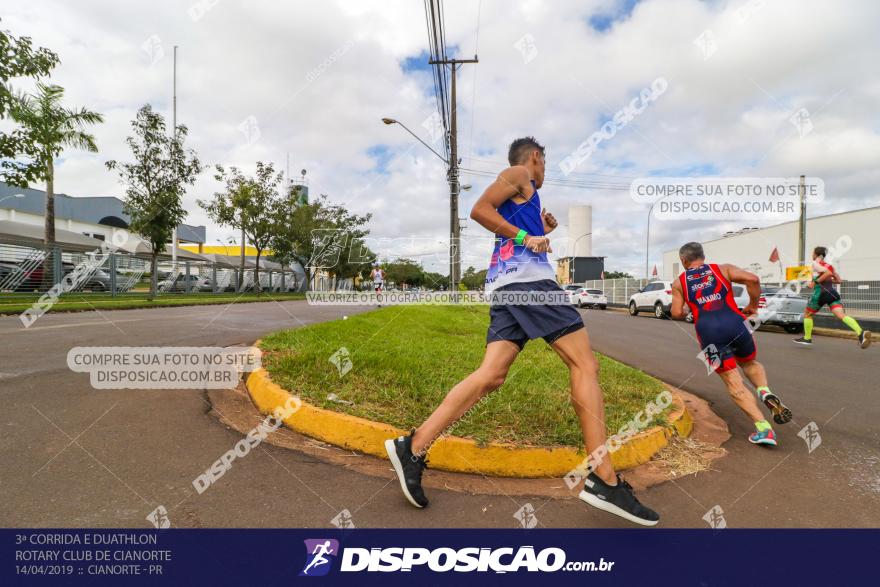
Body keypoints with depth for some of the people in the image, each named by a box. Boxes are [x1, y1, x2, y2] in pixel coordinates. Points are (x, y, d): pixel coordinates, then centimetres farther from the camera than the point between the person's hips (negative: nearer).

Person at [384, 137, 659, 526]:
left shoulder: (521, 192, 35)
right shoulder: (518, 175, 8)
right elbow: (479, 210, -8)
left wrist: (540, 231, 32)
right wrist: (524, 237, -9)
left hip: (506, 284, 9)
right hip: (527, 278, -9)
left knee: (491, 375, -3)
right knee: (584, 363, -9)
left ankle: (413, 447, -5)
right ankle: (603, 480, -9)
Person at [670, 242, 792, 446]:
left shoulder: (679, 282, 13)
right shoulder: (723, 269, 15)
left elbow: (677, 313, 4)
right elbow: (752, 279, -3)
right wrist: (753, 305, 11)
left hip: (709, 333, -2)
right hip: (735, 324, 2)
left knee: (734, 383, 7)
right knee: (750, 363, 29)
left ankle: (763, 429, -1)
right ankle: (765, 392, 0)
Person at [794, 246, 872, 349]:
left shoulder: (815, 264, -2)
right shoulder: (829, 265, 20)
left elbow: (828, 273, -18)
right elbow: (838, 280, 23)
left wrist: (815, 282, -13)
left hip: (820, 293, -6)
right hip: (832, 293, 6)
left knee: (807, 314, 13)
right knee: (841, 315, -10)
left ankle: (807, 338, 20)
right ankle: (861, 333, -32)